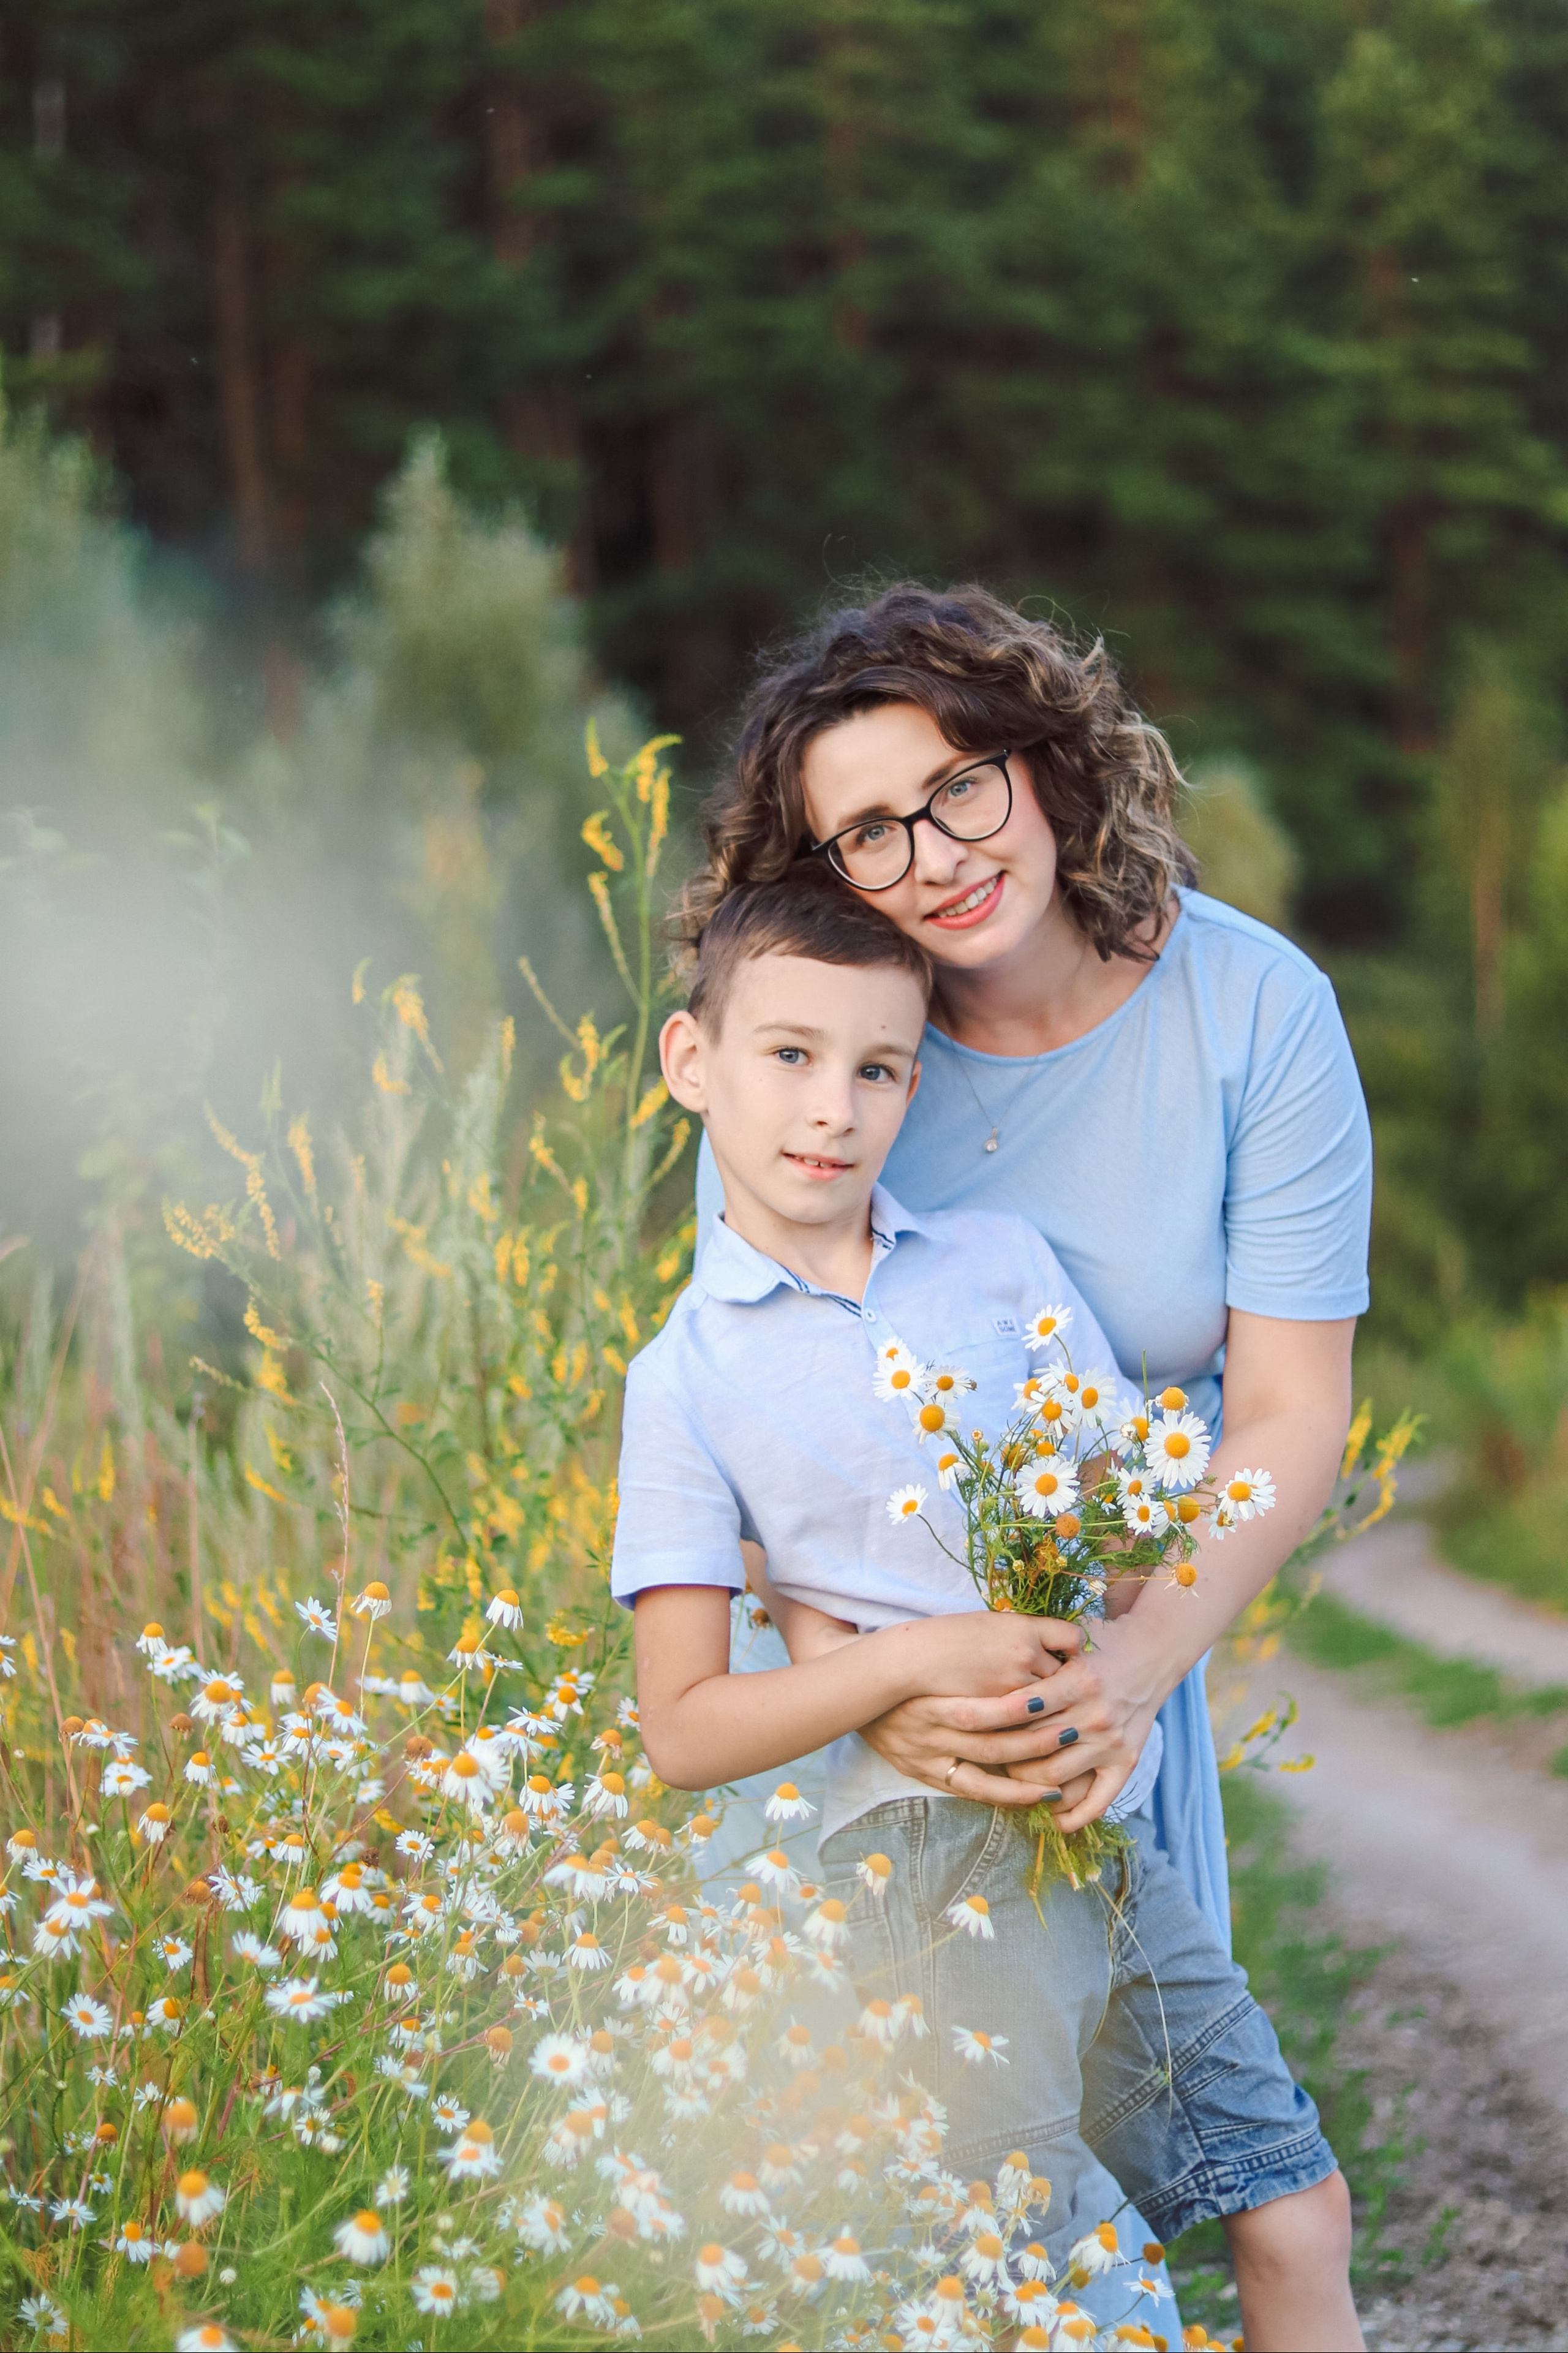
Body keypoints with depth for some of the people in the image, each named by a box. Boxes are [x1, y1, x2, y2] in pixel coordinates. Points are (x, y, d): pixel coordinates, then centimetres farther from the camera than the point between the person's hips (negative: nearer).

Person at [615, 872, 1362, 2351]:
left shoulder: (1002, 1265, 7)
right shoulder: (688, 1378, -2)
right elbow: (683, 1734, -5)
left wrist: (1095, 1694, -10)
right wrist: (913, 1658, -17)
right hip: (932, 1850, -4)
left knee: (1298, 2222, 10)